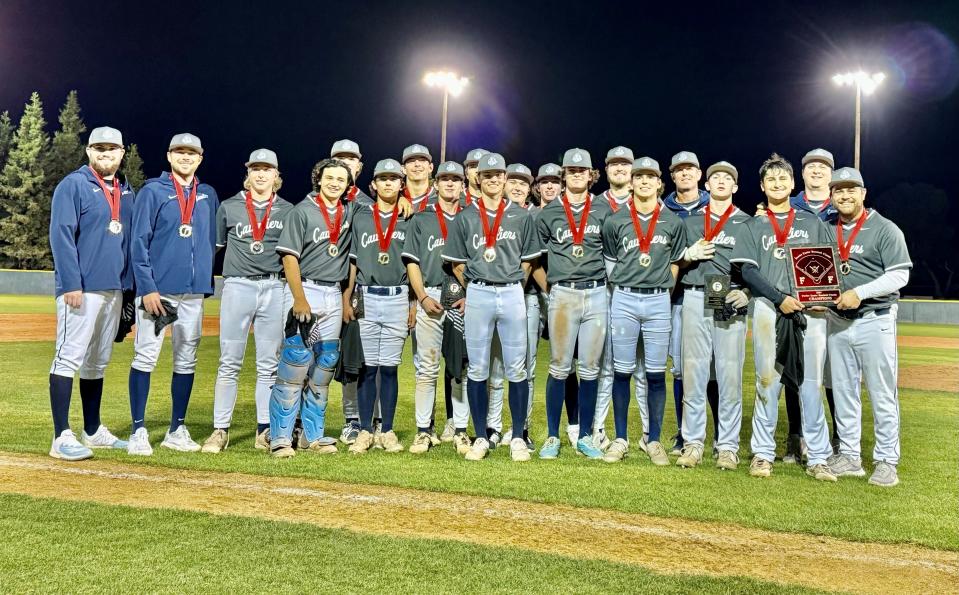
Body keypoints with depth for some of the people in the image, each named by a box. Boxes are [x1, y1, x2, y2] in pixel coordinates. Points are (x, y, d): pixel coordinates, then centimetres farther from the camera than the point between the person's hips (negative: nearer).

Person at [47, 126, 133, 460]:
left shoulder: (125, 193, 18)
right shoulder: (73, 185, -3)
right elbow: (61, 235, -11)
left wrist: (129, 286, 15)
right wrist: (71, 283, -19)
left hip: (114, 289, 7)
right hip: (82, 288, -7)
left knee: (98, 362, 13)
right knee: (69, 358, -9)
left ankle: (93, 431, 22)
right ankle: (62, 438, -7)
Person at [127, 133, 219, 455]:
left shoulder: (208, 195, 13)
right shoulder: (152, 191, 0)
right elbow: (138, 242, -6)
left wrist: (207, 282, 7)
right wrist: (147, 287, -14)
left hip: (194, 292, 5)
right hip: (158, 289, -4)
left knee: (186, 361, 8)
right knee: (145, 358, -4)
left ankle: (177, 430, 17)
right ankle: (138, 431, 3)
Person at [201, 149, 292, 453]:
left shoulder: (288, 211, 8)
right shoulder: (229, 207, 7)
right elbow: (216, 245, 13)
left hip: (274, 289, 1)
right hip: (237, 287, -1)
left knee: (269, 365, 5)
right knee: (229, 363, 0)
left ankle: (265, 431, 11)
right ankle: (220, 430, 4)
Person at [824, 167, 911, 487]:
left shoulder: (885, 229, -5)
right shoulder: (826, 230, 11)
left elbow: (900, 275, -11)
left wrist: (860, 293, -22)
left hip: (875, 321, -5)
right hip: (837, 322, 5)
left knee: (883, 395, -1)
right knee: (843, 392, 10)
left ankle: (886, 461, 8)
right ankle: (849, 456, 19)